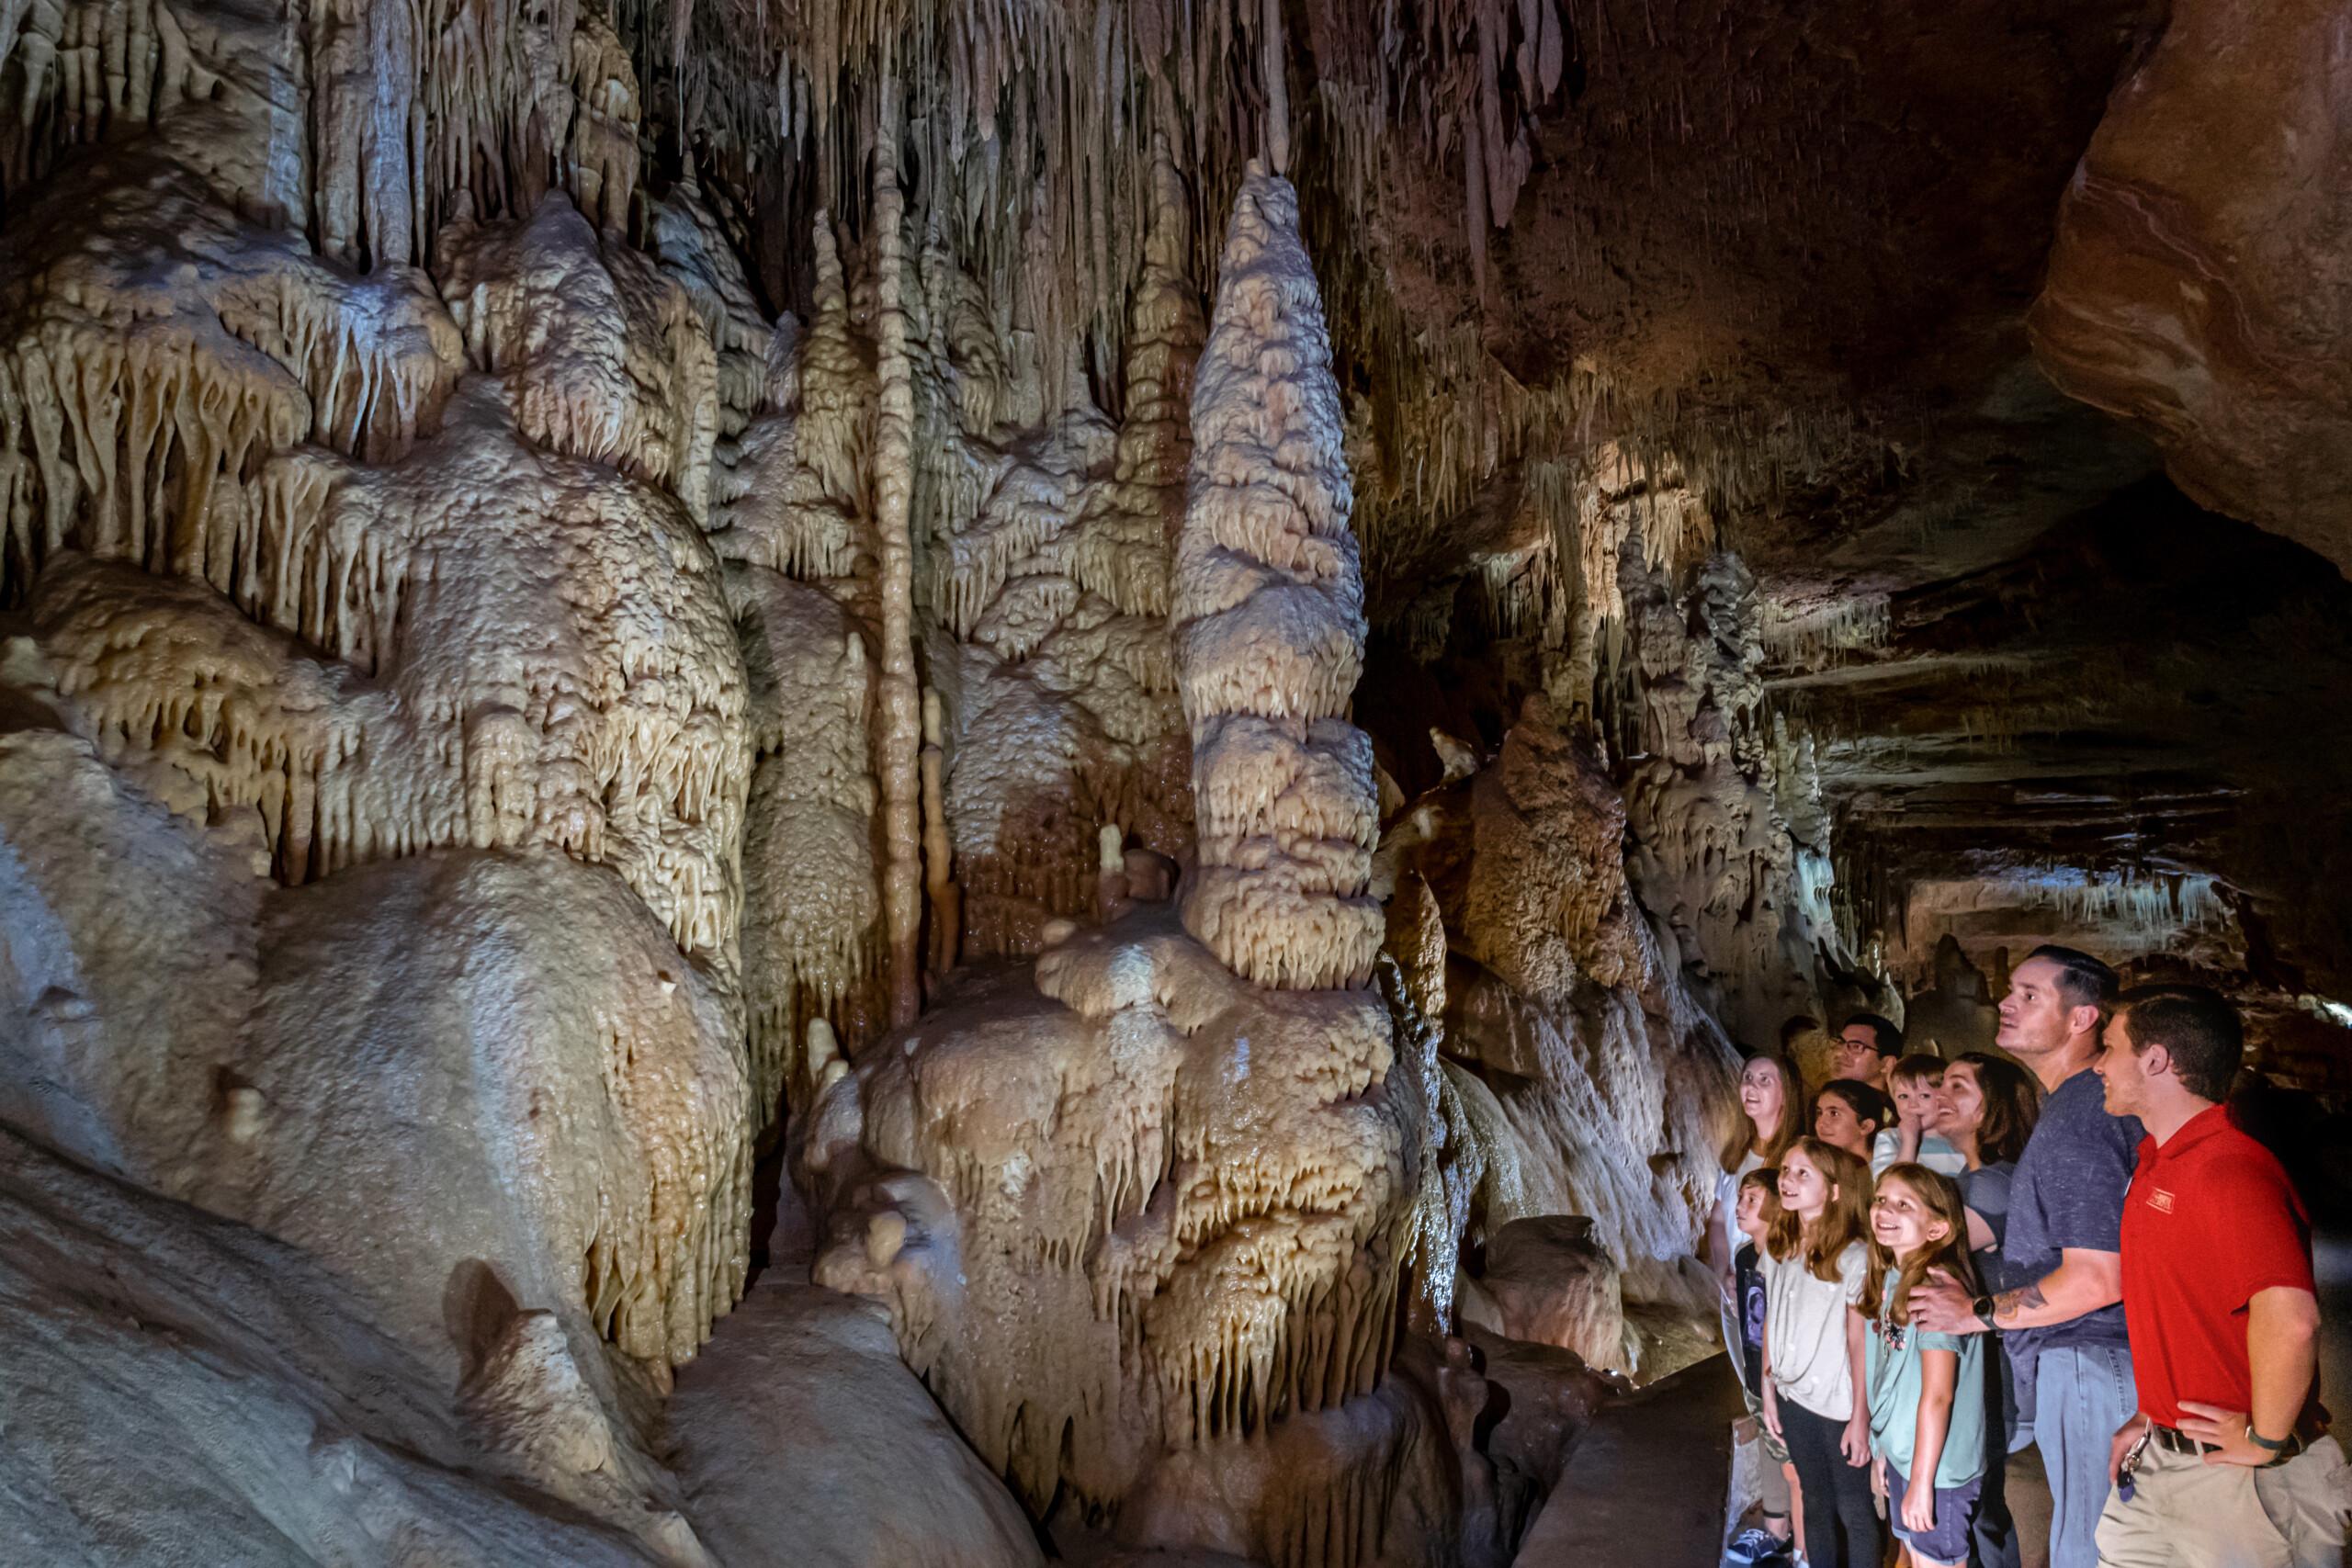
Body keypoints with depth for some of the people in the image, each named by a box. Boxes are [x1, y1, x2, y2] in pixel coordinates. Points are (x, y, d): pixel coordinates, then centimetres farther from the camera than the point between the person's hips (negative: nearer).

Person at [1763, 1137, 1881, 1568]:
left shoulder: (1853, 1257, -18)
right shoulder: (1777, 1248, 1)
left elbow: (1860, 1343, -15)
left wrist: (1861, 1418, -13)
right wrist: (1768, 1389, 8)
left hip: (1840, 1404, -6)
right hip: (1793, 1397, 6)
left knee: (1853, 1510, 8)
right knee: (1815, 1504, 19)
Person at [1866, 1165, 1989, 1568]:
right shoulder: (1891, 1279, 3)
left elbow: (1938, 1395, -23)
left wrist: (1922, 1482, -21)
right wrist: (1885, 1449, 14)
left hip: (1937, 1464, -8)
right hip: (1901, 1453, 8)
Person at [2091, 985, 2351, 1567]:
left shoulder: (2229, 1170, -23)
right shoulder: (2157, 1163, 9)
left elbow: (2290, 1319, -35)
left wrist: (2265, 1441, -24)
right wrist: (2152, 1415, 16)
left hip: (2237, 1479, -9)